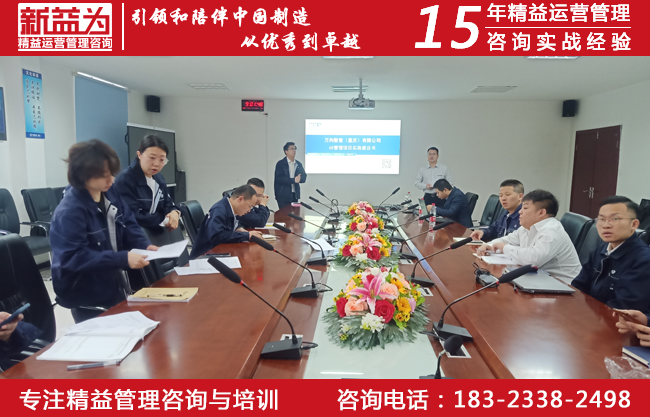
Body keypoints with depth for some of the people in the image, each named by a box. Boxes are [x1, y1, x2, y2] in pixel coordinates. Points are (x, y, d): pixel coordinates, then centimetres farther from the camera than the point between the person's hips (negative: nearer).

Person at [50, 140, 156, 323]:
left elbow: (128, 225, 4)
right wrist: (124, 259, -35)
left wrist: (145, 245, -15)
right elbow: (73, 258, -29)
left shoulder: (111, 192, -2)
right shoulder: (69, 212, -26)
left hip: (115, 286, 8)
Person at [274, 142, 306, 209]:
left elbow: (304, 177, 7)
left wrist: (298, 179, -15)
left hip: (295, 195, 5)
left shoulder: (298, 164, 13)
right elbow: (279, 178, -15)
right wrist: (293, 180, -21)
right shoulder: (280, 164, -4)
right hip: (283, 196, -5)